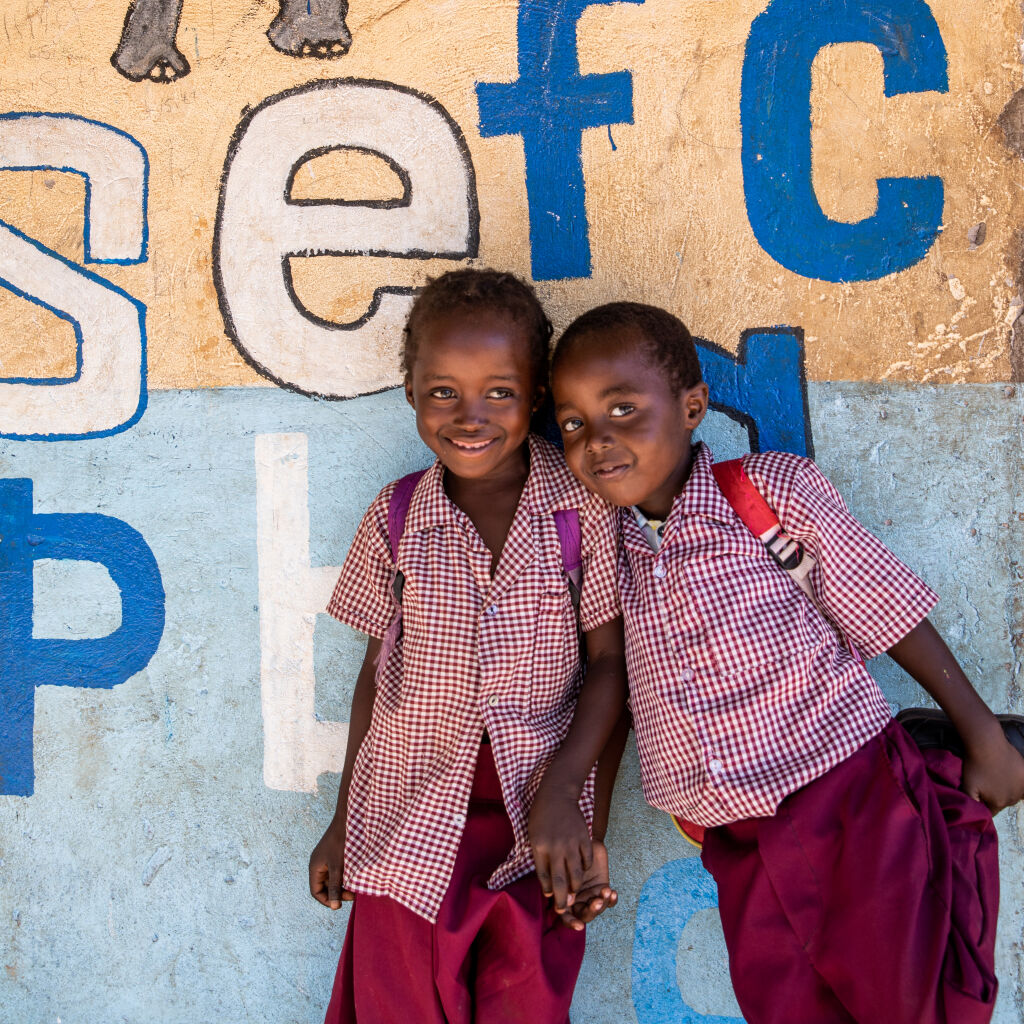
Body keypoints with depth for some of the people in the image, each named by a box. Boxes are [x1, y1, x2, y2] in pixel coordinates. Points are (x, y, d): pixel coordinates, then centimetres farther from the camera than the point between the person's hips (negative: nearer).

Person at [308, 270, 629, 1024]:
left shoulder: (584, 507, -7)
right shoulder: (395, 520, -1)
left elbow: (609, 665, -4)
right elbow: (379, 670, 7)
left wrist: (591, 830, -6)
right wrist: (344, 820, 11)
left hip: (538, 824, -1)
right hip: (411, 821, 1)